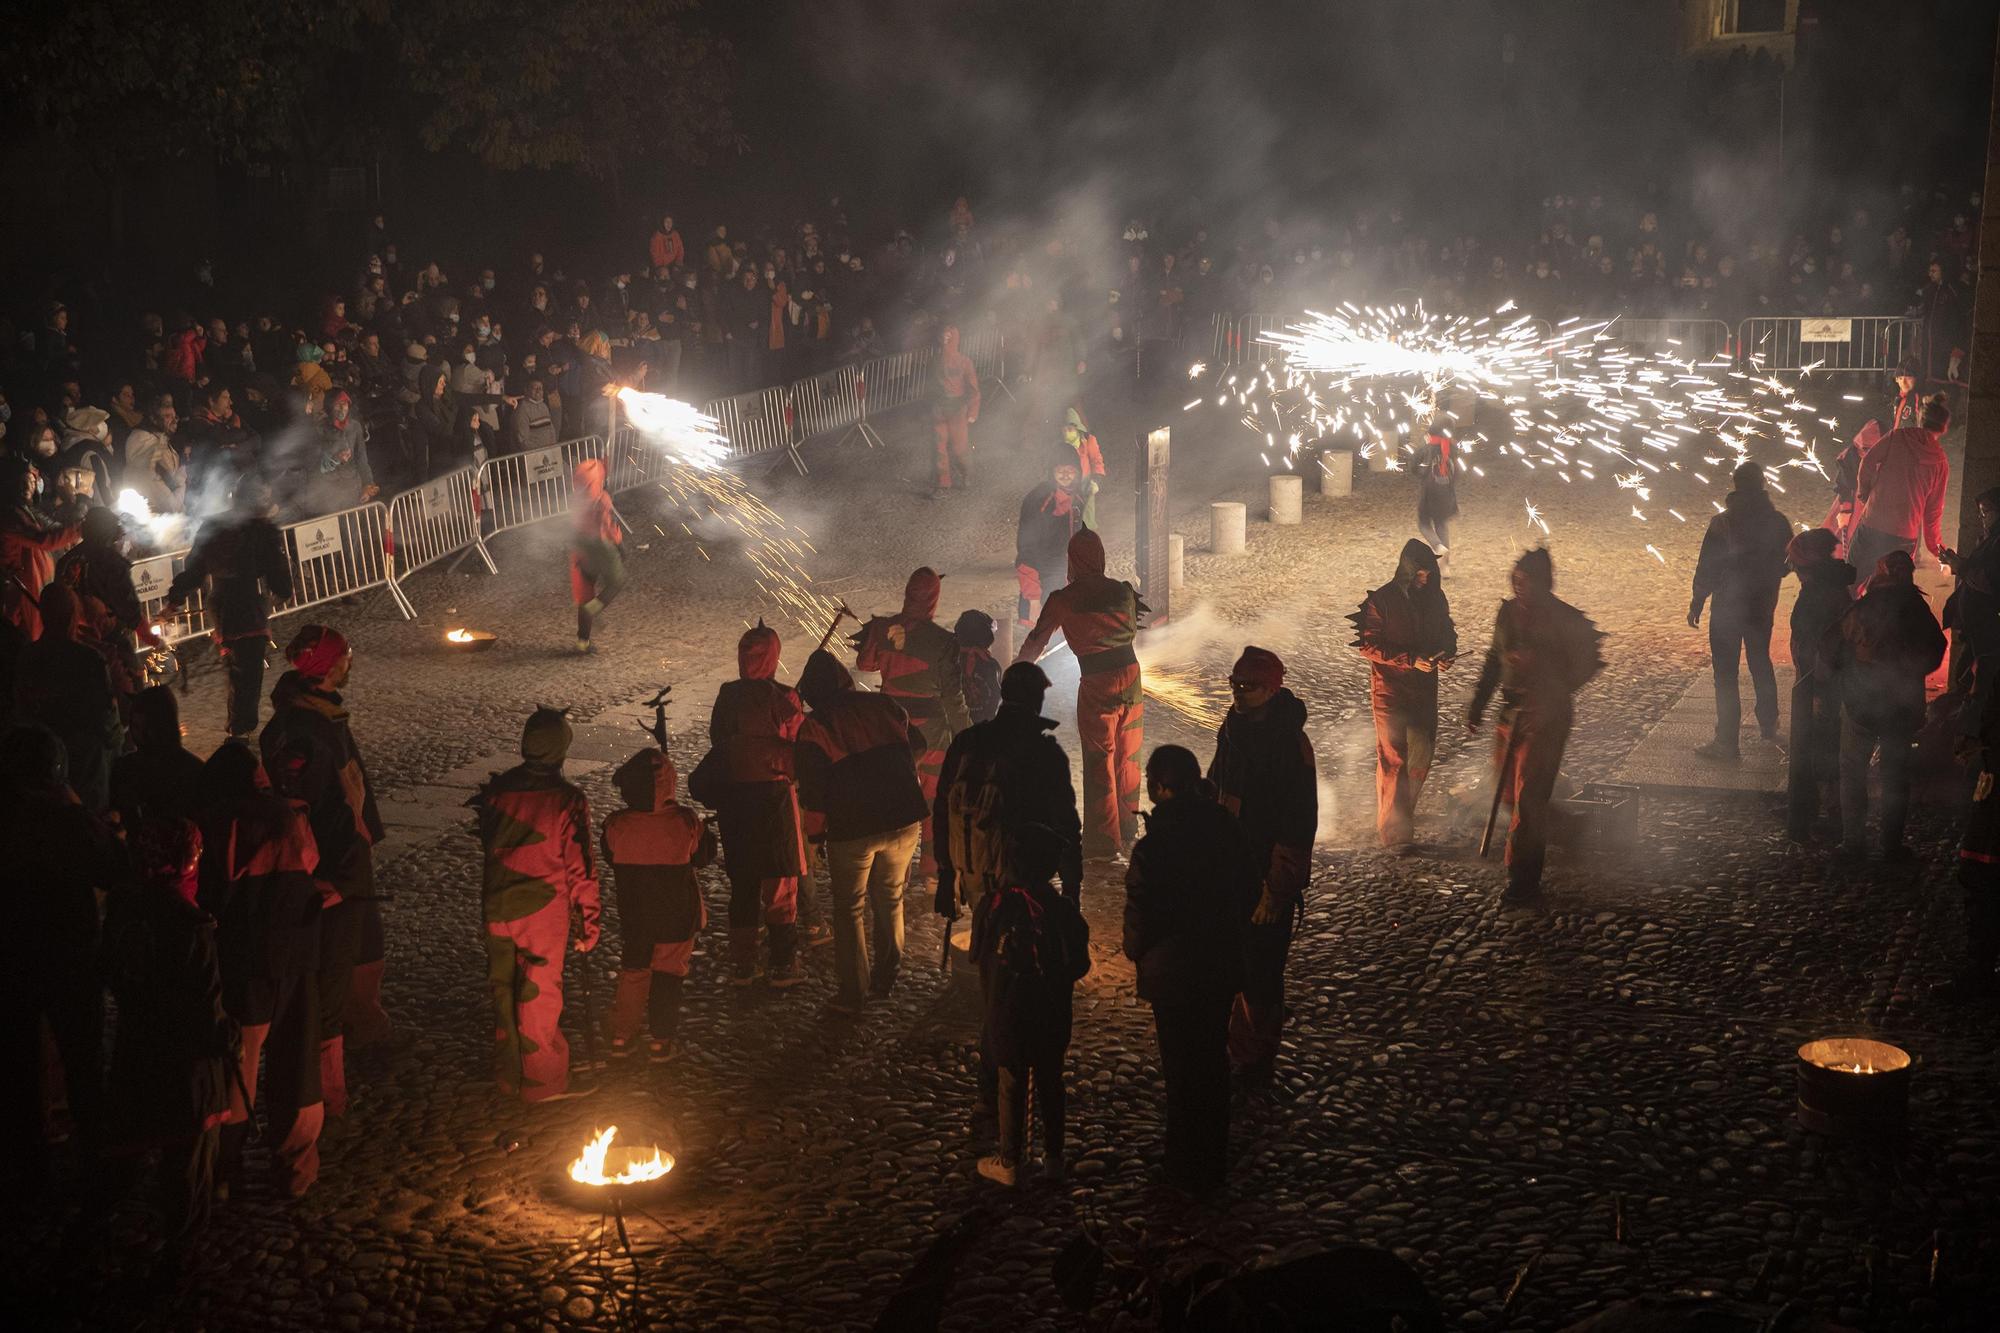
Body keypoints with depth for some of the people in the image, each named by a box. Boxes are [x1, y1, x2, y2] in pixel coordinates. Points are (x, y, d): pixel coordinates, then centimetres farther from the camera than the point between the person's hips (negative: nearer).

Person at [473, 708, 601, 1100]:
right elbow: (580, 867, -14)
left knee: (504, 991, 18)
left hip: (497, 906, 5)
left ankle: (509, 1075, 31)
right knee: (539, 996, 6)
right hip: (543, 911, -5)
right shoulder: (567, 799, -16)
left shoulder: (498, 789, -2)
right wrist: (588, 921, -4)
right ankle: (541, 1082, 15)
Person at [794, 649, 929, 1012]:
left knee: (850, 908, 12)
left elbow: (812, 791, -11)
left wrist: (817, 828, 4)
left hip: (852, 829, -3)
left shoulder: (813, 727, -8)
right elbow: (920, 743, 18)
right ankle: (885, 978, 30)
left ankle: (850, 993, 12)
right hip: (904, 820, 4)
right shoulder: (881, 705, 4)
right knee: (890, 899, 22)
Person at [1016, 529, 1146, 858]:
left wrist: (1018, 667, 17)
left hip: (1096, 684, -4)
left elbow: (1036, 640, 1)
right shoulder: (1121, 590, 1)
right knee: (1127, 756, 17)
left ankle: (1105, 841, 9)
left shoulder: (1063, 600, -8)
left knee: (1100, 763, 4)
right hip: (1130, 675, 4)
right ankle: (1127, 829, 29)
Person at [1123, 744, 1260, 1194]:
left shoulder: (1152, 848, -25)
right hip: (1223, 968, 6)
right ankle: (1214, 1163, 35)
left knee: (1181, 1070, 9)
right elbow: (1250, 892, 5)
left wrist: (1135, 952, 3)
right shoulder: (1227, 830, -6)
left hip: (1174, 975, -6)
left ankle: (1188, 1170, 22)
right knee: (1214, 1063, 20)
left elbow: (1140, 921, -18)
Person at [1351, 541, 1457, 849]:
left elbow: (1446, 631, 16)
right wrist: (1412, 660, -23)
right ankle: (1392, 830, -2)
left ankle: (1403, 812, 34)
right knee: (1394, 759, -5)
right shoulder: (1381, 600, -13)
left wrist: (1447, 653, -7)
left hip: (1425, 687, 6)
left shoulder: (1435, 597, 4)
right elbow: (1369, 645, -15)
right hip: (1390, 688, -6)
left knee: (1422, 754, 13)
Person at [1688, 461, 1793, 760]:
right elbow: (1786, 564, 6)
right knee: (1761, 662, 24)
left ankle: (1726, 742, 0)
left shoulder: (1721, 524, -18)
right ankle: (1768, 725, 37)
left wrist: (1697, 603, -3)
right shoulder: (1778, 523, -6)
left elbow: (1707, 568, -13)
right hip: (1762, 605, 5)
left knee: (1725, 674, -1)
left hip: (1727, 607, -5)